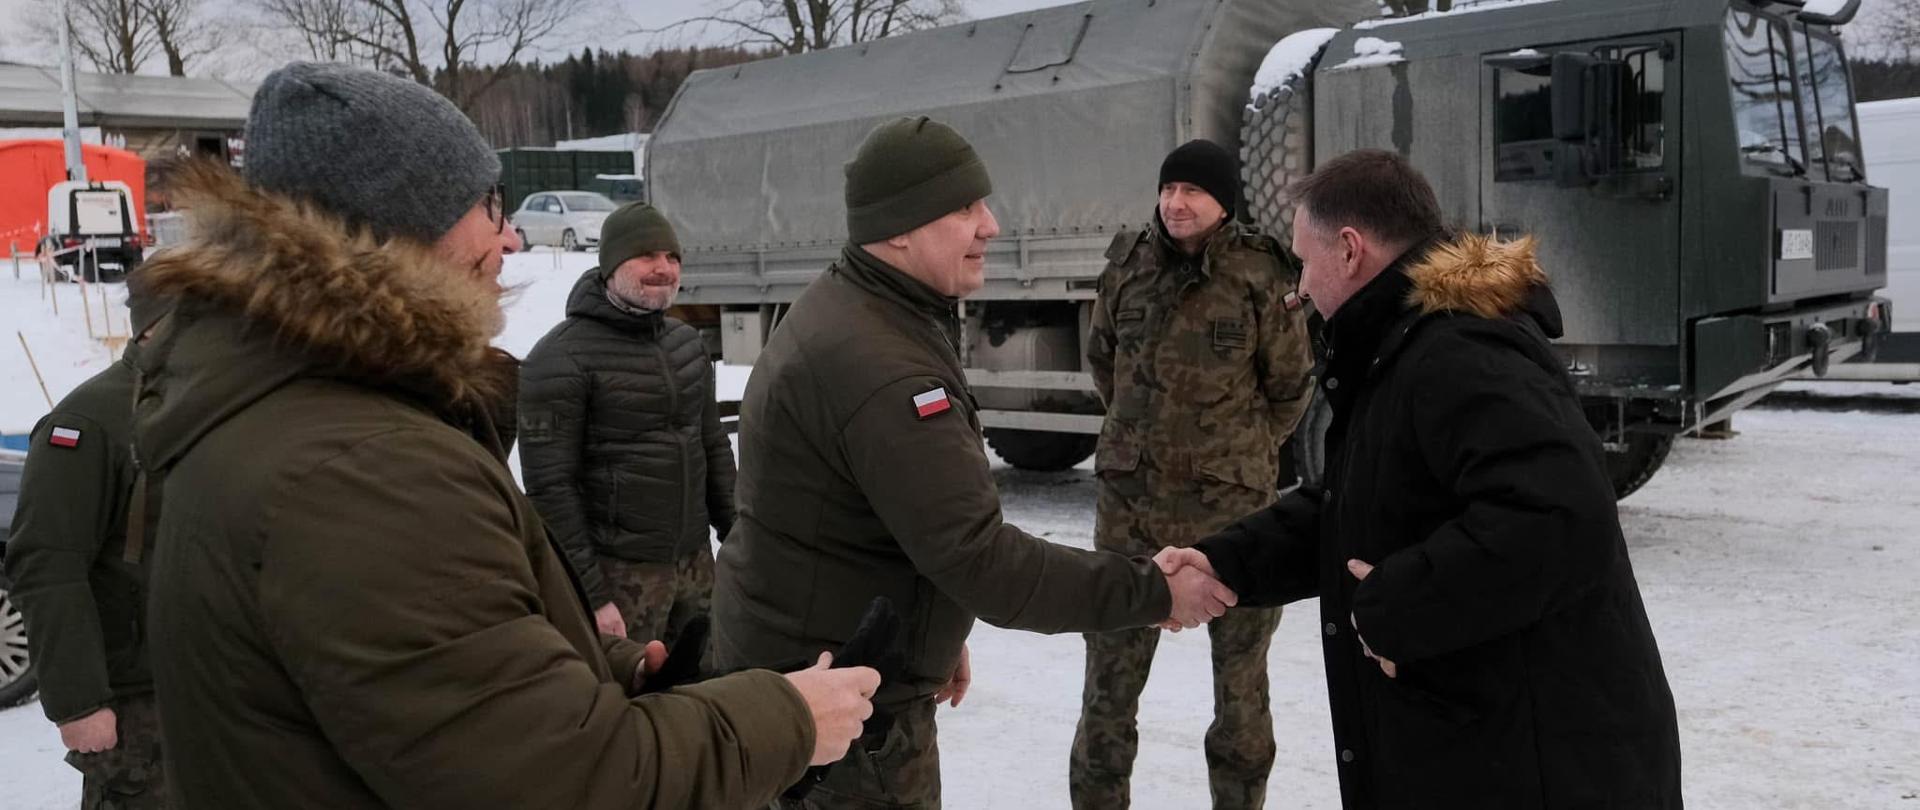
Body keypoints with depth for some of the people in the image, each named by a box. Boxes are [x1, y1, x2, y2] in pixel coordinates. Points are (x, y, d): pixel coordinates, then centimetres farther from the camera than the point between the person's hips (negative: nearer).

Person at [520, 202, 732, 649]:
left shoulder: (687, 341, 9)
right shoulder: (560, 360, -13)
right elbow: (549, 487, -15)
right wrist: (589, 595, -17)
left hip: (697, 562, 7)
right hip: (620, 574, -7)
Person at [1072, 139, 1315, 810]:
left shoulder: (1261, 277, -6)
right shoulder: (1127, 268, 1)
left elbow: (1290, 386, 6)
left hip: (1231, 501, -2)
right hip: (1132, 498, 2)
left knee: (1241, 667, 12)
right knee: (1111, 668, 7)